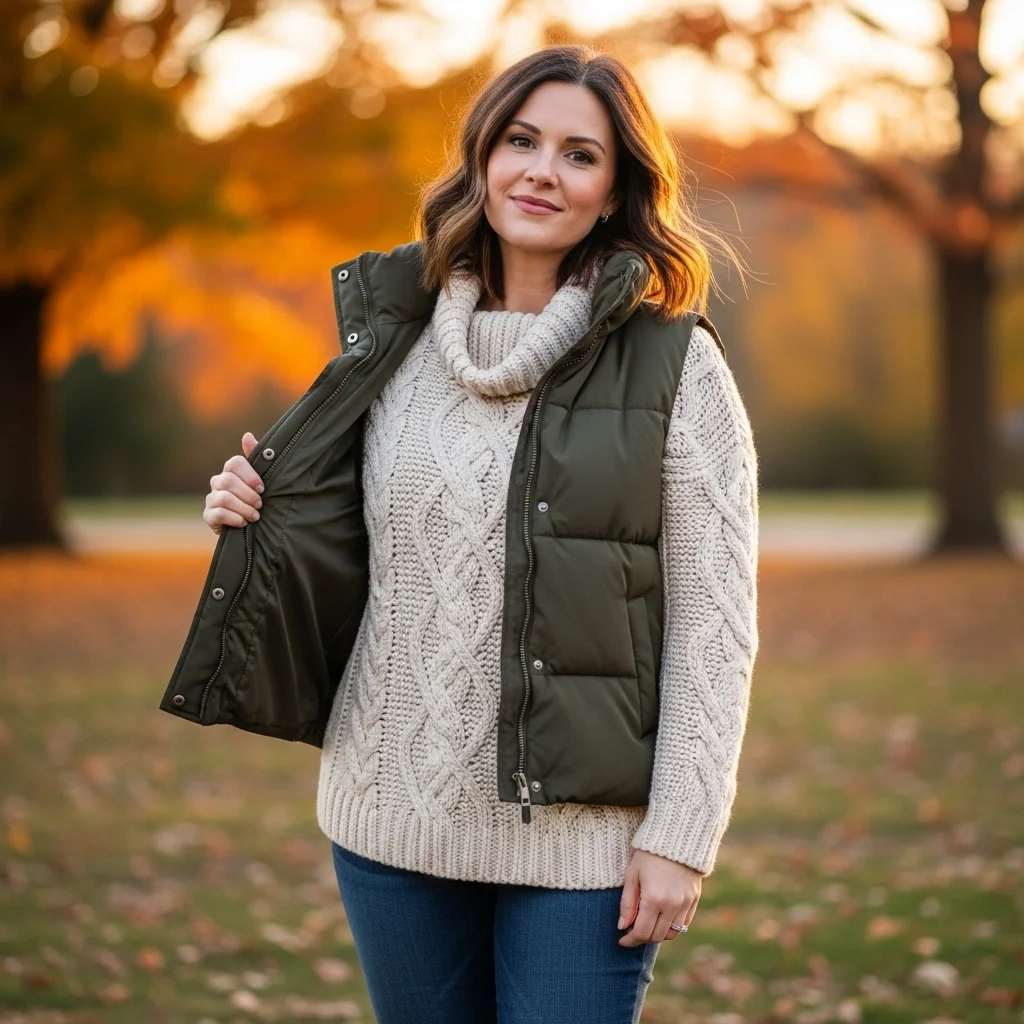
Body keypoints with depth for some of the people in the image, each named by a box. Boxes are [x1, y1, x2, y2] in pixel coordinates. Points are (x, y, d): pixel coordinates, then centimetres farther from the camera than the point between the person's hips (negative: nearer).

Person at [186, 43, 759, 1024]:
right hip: (393, 815, 4)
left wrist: (680, 835, -12)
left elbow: (714, 620, -7)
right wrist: (256, 509, -2)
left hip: (581, 836, -4)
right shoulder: (394, 342, 7)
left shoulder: (676, 367, -5)